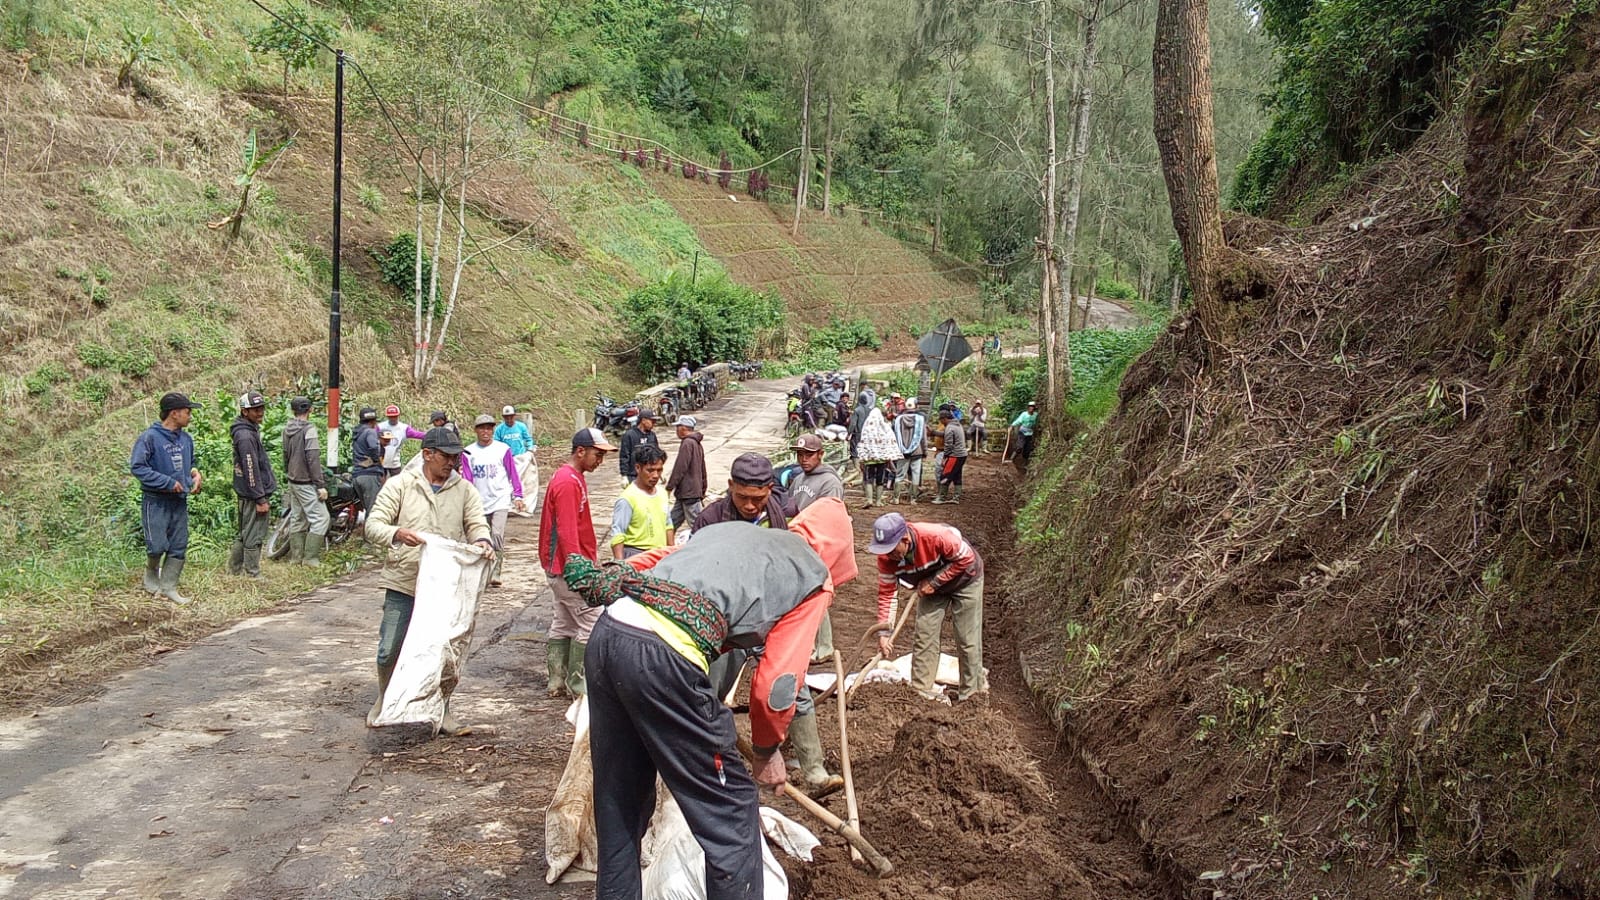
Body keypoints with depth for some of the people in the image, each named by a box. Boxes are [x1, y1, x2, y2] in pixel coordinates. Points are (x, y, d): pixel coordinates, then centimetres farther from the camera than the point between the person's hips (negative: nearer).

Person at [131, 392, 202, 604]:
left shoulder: (186, 439, 10)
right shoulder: (150, 437, -12)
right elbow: (136, 466, -16)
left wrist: (194, 475, 2)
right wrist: (168, 483, -19)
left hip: (180, 501, 7)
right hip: (156, 501, -7)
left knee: (179, 547, 5)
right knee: (158, 545, -10)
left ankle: (169, 587, 15)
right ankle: (151, 573, 20)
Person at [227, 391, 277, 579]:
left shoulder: (250, 430, 14)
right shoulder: (246, 436, -18)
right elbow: (251, 470, -21)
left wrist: (263, 496, 23)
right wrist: (261, 499, -20)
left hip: (245, 495, 10)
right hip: (253, 495, -10)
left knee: (244, 534, 18)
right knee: (254, 536, -3)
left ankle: (234, 569, 26)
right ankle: (253, 575, 3)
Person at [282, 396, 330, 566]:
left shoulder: (287, 430, 8)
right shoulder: (308, 430, -17)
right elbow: (313, 460, -20)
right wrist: (321, 485, -18)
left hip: (292, 481, 9)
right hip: (306, 483, -9)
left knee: (297, 519, 14)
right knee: (321, 518, -7)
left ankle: (295, 557, 17)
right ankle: (310, 558, -9)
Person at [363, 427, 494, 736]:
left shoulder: (464, 490, 5)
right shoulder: (400, 485, -2)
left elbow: (477, 524, 0)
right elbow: (373, 525, -7)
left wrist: (482, 541, -25)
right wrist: (397, 533, -29)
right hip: (403, 583, -1)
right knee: (390, 649, 6)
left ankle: (442, 710, 24)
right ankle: (384, 700, 33)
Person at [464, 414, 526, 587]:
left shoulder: (503, 450, -1)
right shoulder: (468, 452, 4)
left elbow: (513, 474, 4)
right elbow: (467, 479, 4)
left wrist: (517, 496, 0)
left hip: (500, 501, -3)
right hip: (479, 503, 3)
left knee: (497, 536, -17)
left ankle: (495, 574, -13)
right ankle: (484, 573, 22)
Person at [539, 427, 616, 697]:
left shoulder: (573, 478, 14)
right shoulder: (568, 482, -18)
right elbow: (567, 533, -22)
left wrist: (589, 560, 21)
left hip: (560, 568, 11)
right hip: (570, 567, -11)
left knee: (563, 624, 14)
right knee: (590, 623, -6)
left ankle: (556, 681, 20)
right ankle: (578, 684, 0)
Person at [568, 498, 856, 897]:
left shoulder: (728, 530, 30)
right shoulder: (813, 574, 12)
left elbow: (643, 562, 25)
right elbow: (777, 680, 5)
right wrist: (766, 750, 20)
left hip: (607, 629, 8)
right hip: (665, 657, -7)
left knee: (618, 800, 23)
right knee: (730, 811, 9)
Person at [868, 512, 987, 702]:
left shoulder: (935, 536, -42)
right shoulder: (886, 558, -25)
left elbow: (966, 558, -27)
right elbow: (886, 593, -17)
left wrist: (933, 582, -27)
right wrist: (883, 632, -23)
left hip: (965, 579, -5)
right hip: (931, 586, 5)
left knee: (967, 639, -2)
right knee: (923, 636, 0)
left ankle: (971, 692, 12)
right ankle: (921, 691, 11)